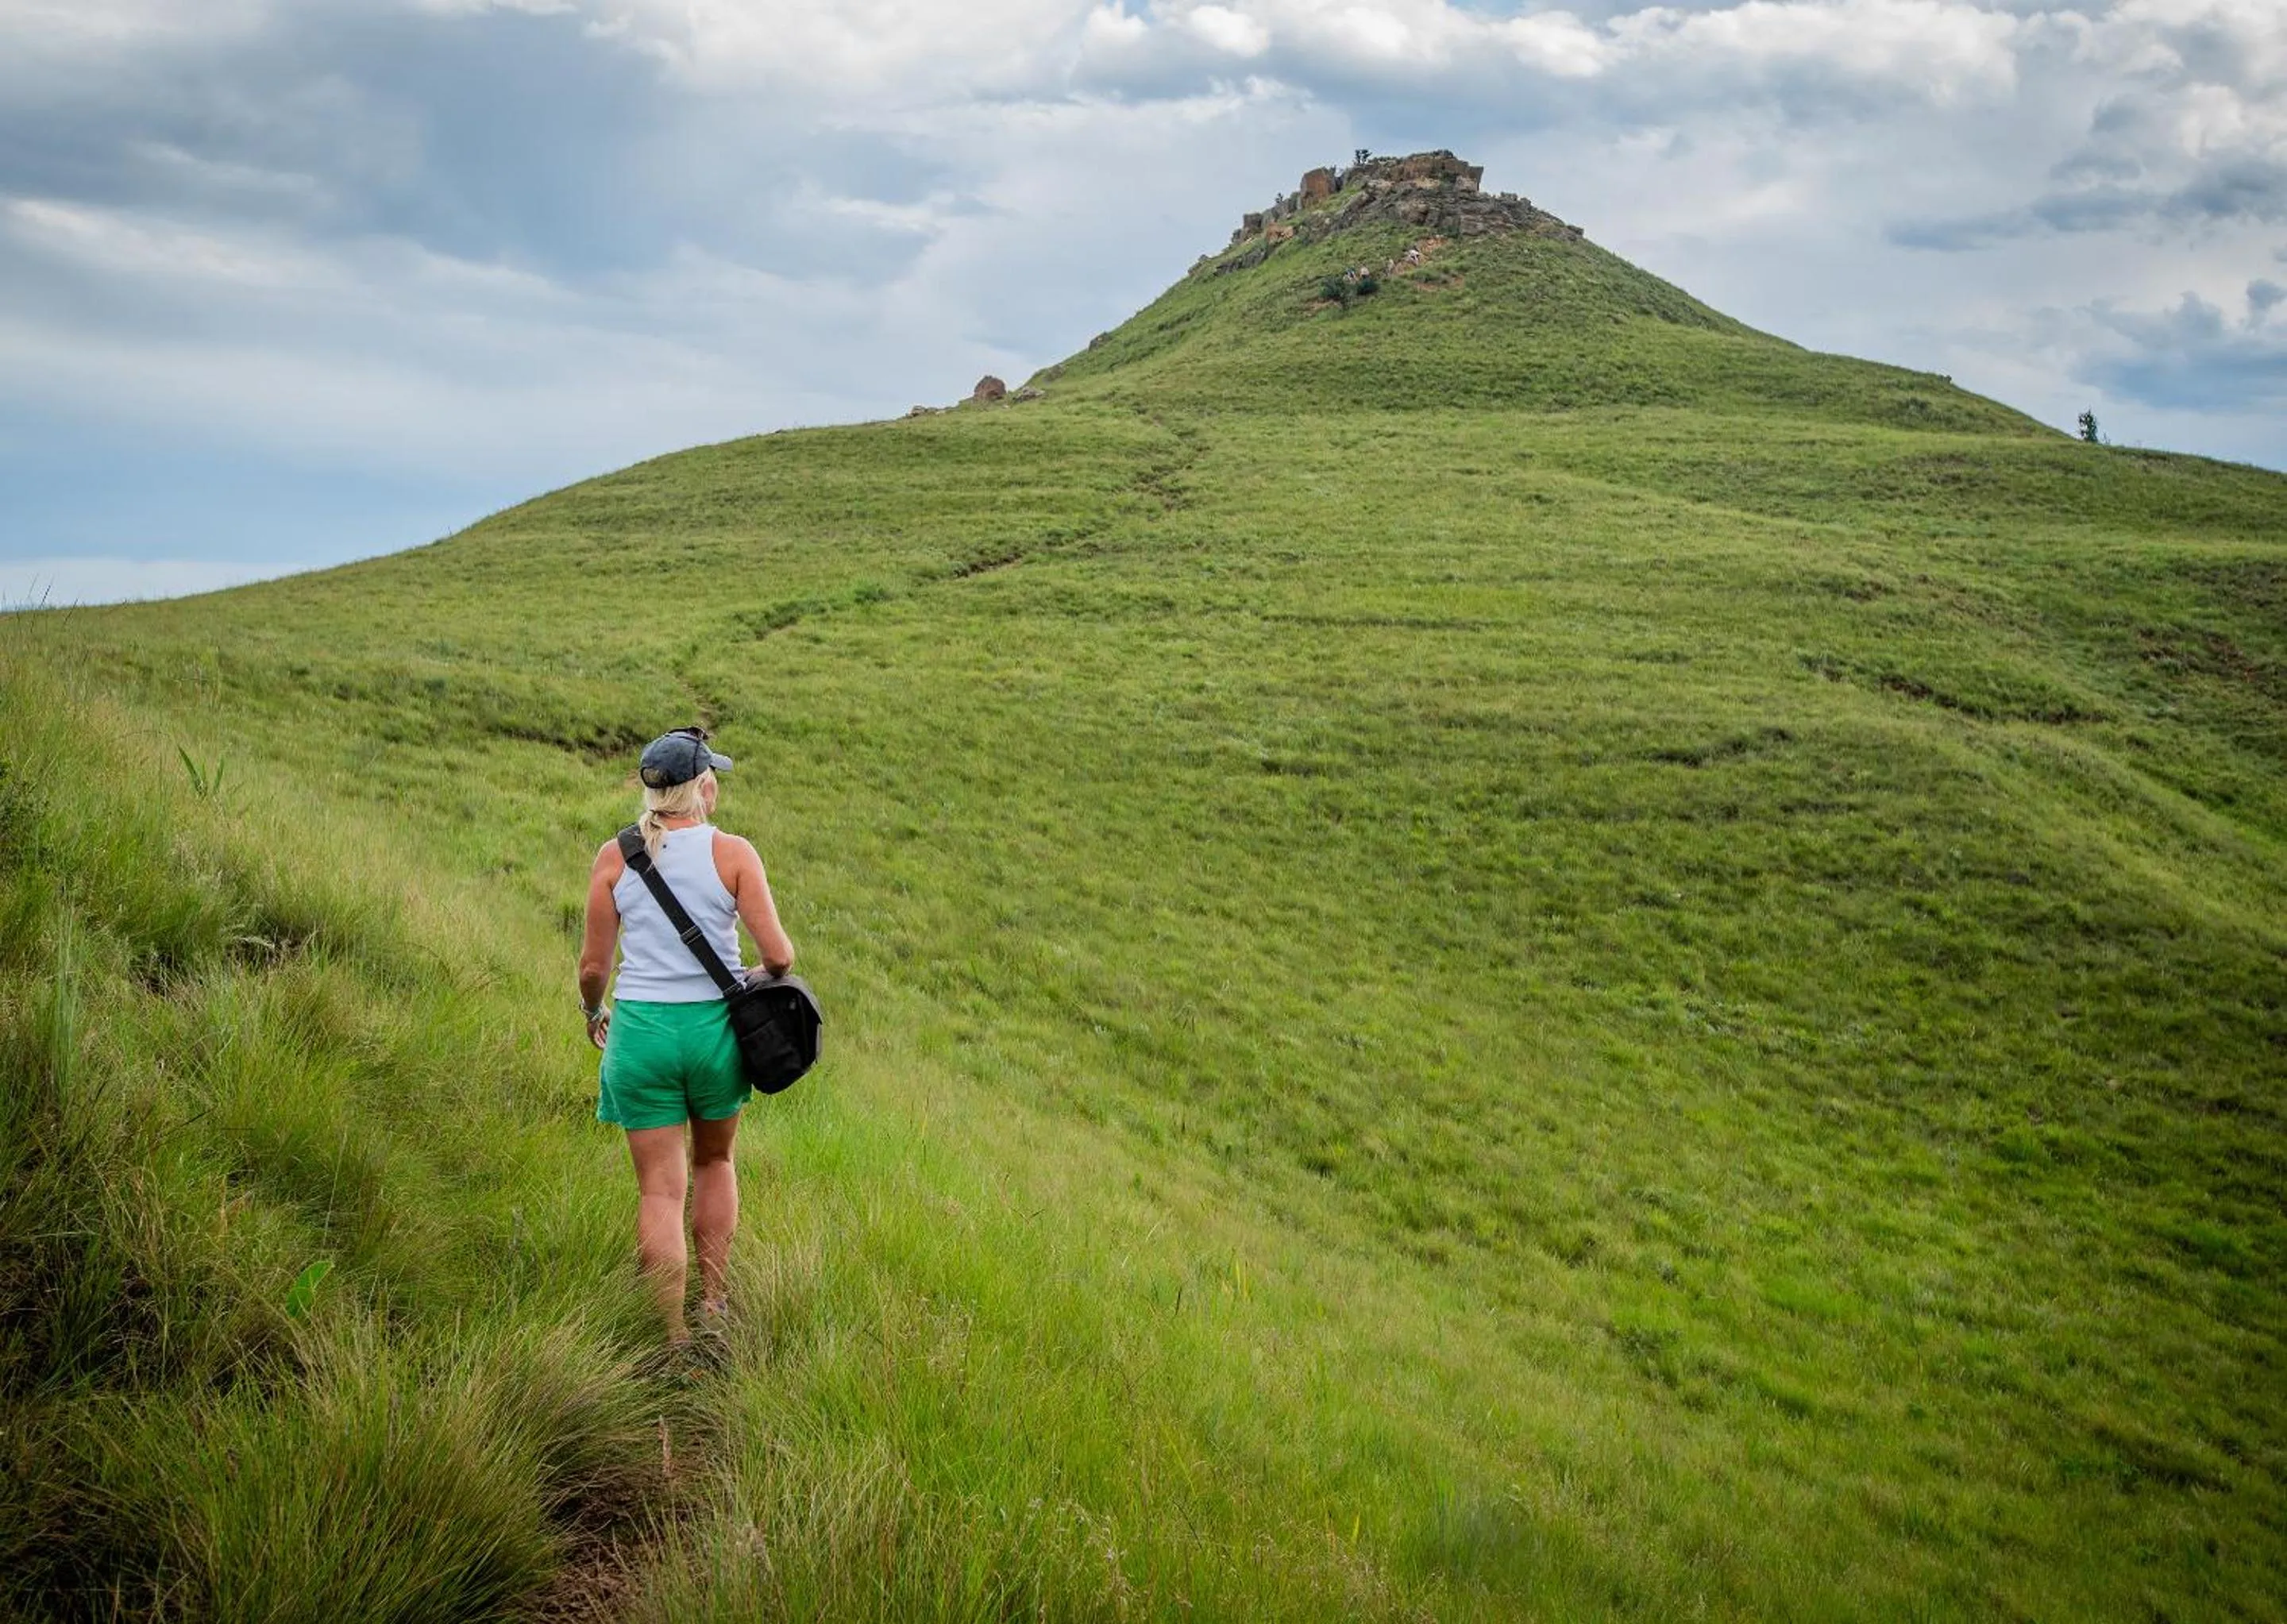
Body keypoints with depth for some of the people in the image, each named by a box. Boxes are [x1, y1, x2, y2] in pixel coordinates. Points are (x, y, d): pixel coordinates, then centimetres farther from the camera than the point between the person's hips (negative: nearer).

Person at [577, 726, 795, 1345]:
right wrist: (769, 972, 13)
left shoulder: (614, 857, -2)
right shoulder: (732, 854, -7)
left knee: (660, 1190, 6)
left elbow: (593, 964, 1)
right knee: (714, 1162, 25)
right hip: (715, 1027, 0)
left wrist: (592, 1013, 21)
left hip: (641, 1031, 0)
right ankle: (713, 1304, 26)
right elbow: (778, 954, -10)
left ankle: (675, 1340, 6)